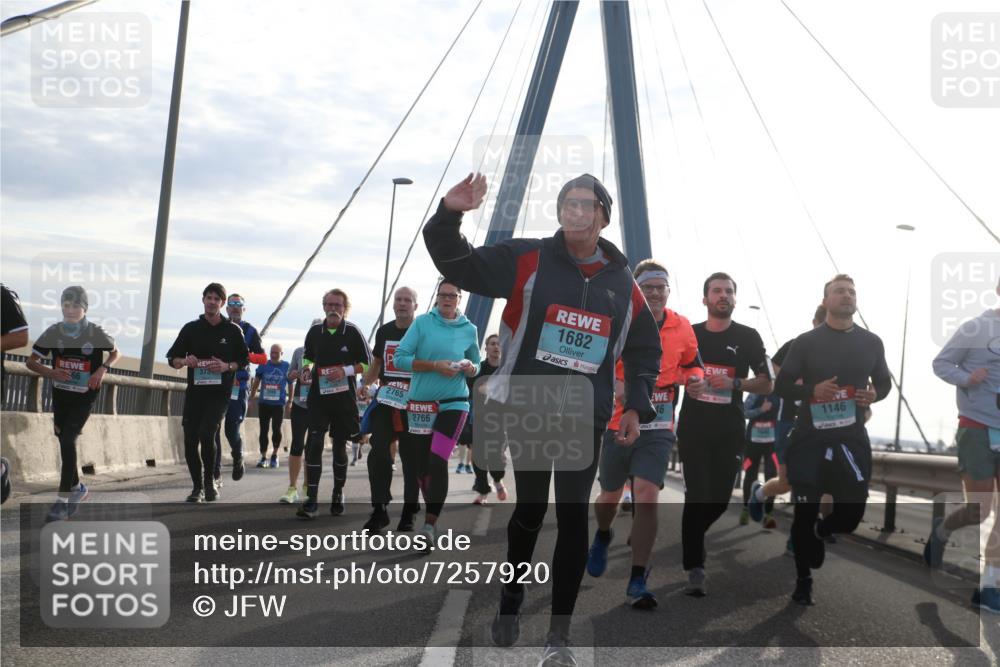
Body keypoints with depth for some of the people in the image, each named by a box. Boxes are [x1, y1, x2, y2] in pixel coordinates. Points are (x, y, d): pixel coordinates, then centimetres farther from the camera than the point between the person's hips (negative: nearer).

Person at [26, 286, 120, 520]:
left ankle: (63, 499, -12)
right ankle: (77, 488, 34)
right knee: (64, 441, 13)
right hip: (60, 394, 4)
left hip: (85, 396, -4)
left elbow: (116, 353, 8)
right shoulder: (53, 332, -5)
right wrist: (50, 372, -18)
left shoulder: (96, 333, -10)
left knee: (68, 440, -15)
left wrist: (103, 369, -12)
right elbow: (31, 361, 1)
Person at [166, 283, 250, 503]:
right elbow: (172, 359, 11)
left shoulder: (232, 330, 4)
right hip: (194, 391, 3)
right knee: (190, 440, 0)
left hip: (220, 392, -3)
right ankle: (198, 487, 17)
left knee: (206, 433, -20)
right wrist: (185, 361, -12)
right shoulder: (191, 329, 8)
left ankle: (209, 482, 0)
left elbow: (245, 360, 8)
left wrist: (227, 366, -11)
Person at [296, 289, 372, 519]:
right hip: (318, 396, 1)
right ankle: (311, 501, -12)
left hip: (344, 397, -1)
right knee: (314, 444, -12)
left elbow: (367, 363, -1)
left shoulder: (353, 332, -5)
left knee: (340, 446, 10)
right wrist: (307, 367, -1)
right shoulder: (315, 332, 4)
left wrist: (345, 371, -15)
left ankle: (338, 493, 30)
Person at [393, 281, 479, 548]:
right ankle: (433, 514, 24)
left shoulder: (469, 329, 6)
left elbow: (476, 367, 18)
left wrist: (469, 367, -6)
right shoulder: (422, 323, -1)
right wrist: (435, 365, -16)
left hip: (454, 403, -1)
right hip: (420, 403, 1)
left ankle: (430, 524, -15)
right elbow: (400, 358, -6)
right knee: (422, 466, 5)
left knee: (438, 462, -15)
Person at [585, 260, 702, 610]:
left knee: (647, 498, -13)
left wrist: (695, 377, -6)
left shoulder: (682, 327, 1)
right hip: (619, 423, 0)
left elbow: (691, 362, 18)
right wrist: (615, 386, -21)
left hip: (657, 427, 0)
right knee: (610, 496, 13)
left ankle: (637, 582, -5)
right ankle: (602, 536, 49)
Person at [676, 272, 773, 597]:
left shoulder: (748, 337, 3)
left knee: (720, 497, 6)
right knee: (696, 496, -8)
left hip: (730, 429, 1)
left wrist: (734, 383, -15)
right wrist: (685, 384, -5)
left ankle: (691, 541, 34)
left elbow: (767, 383, 3)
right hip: (693, 427, 0)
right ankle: (695, 568, -5)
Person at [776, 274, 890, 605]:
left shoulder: (872, 342, 6)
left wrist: (874, 395, -6)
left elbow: (884, 383, 18)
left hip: (852, 438, 2)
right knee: (805, 512, 1)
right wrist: (813, 390, -18)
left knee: (853, 511, 0)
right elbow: (781, 386, 1)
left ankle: (820, 531, 36)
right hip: (810, 438, -2)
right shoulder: (806, 341, -1)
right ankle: (803, 580, 18)